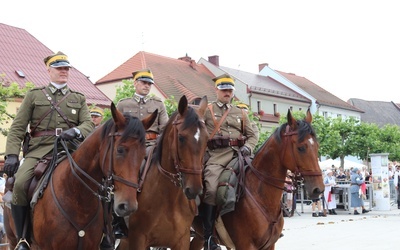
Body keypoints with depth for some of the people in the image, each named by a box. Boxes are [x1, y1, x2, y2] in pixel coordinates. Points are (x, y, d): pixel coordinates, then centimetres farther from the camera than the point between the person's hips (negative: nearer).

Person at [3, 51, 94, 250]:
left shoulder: (79, 98, 21)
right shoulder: (34, 95, 16)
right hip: (40, 149, -1)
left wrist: (76, 131, -17)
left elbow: (89, 124, 7)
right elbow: (18, 127, 9)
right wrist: (11, 155, -6)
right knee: (19, 184, -27)